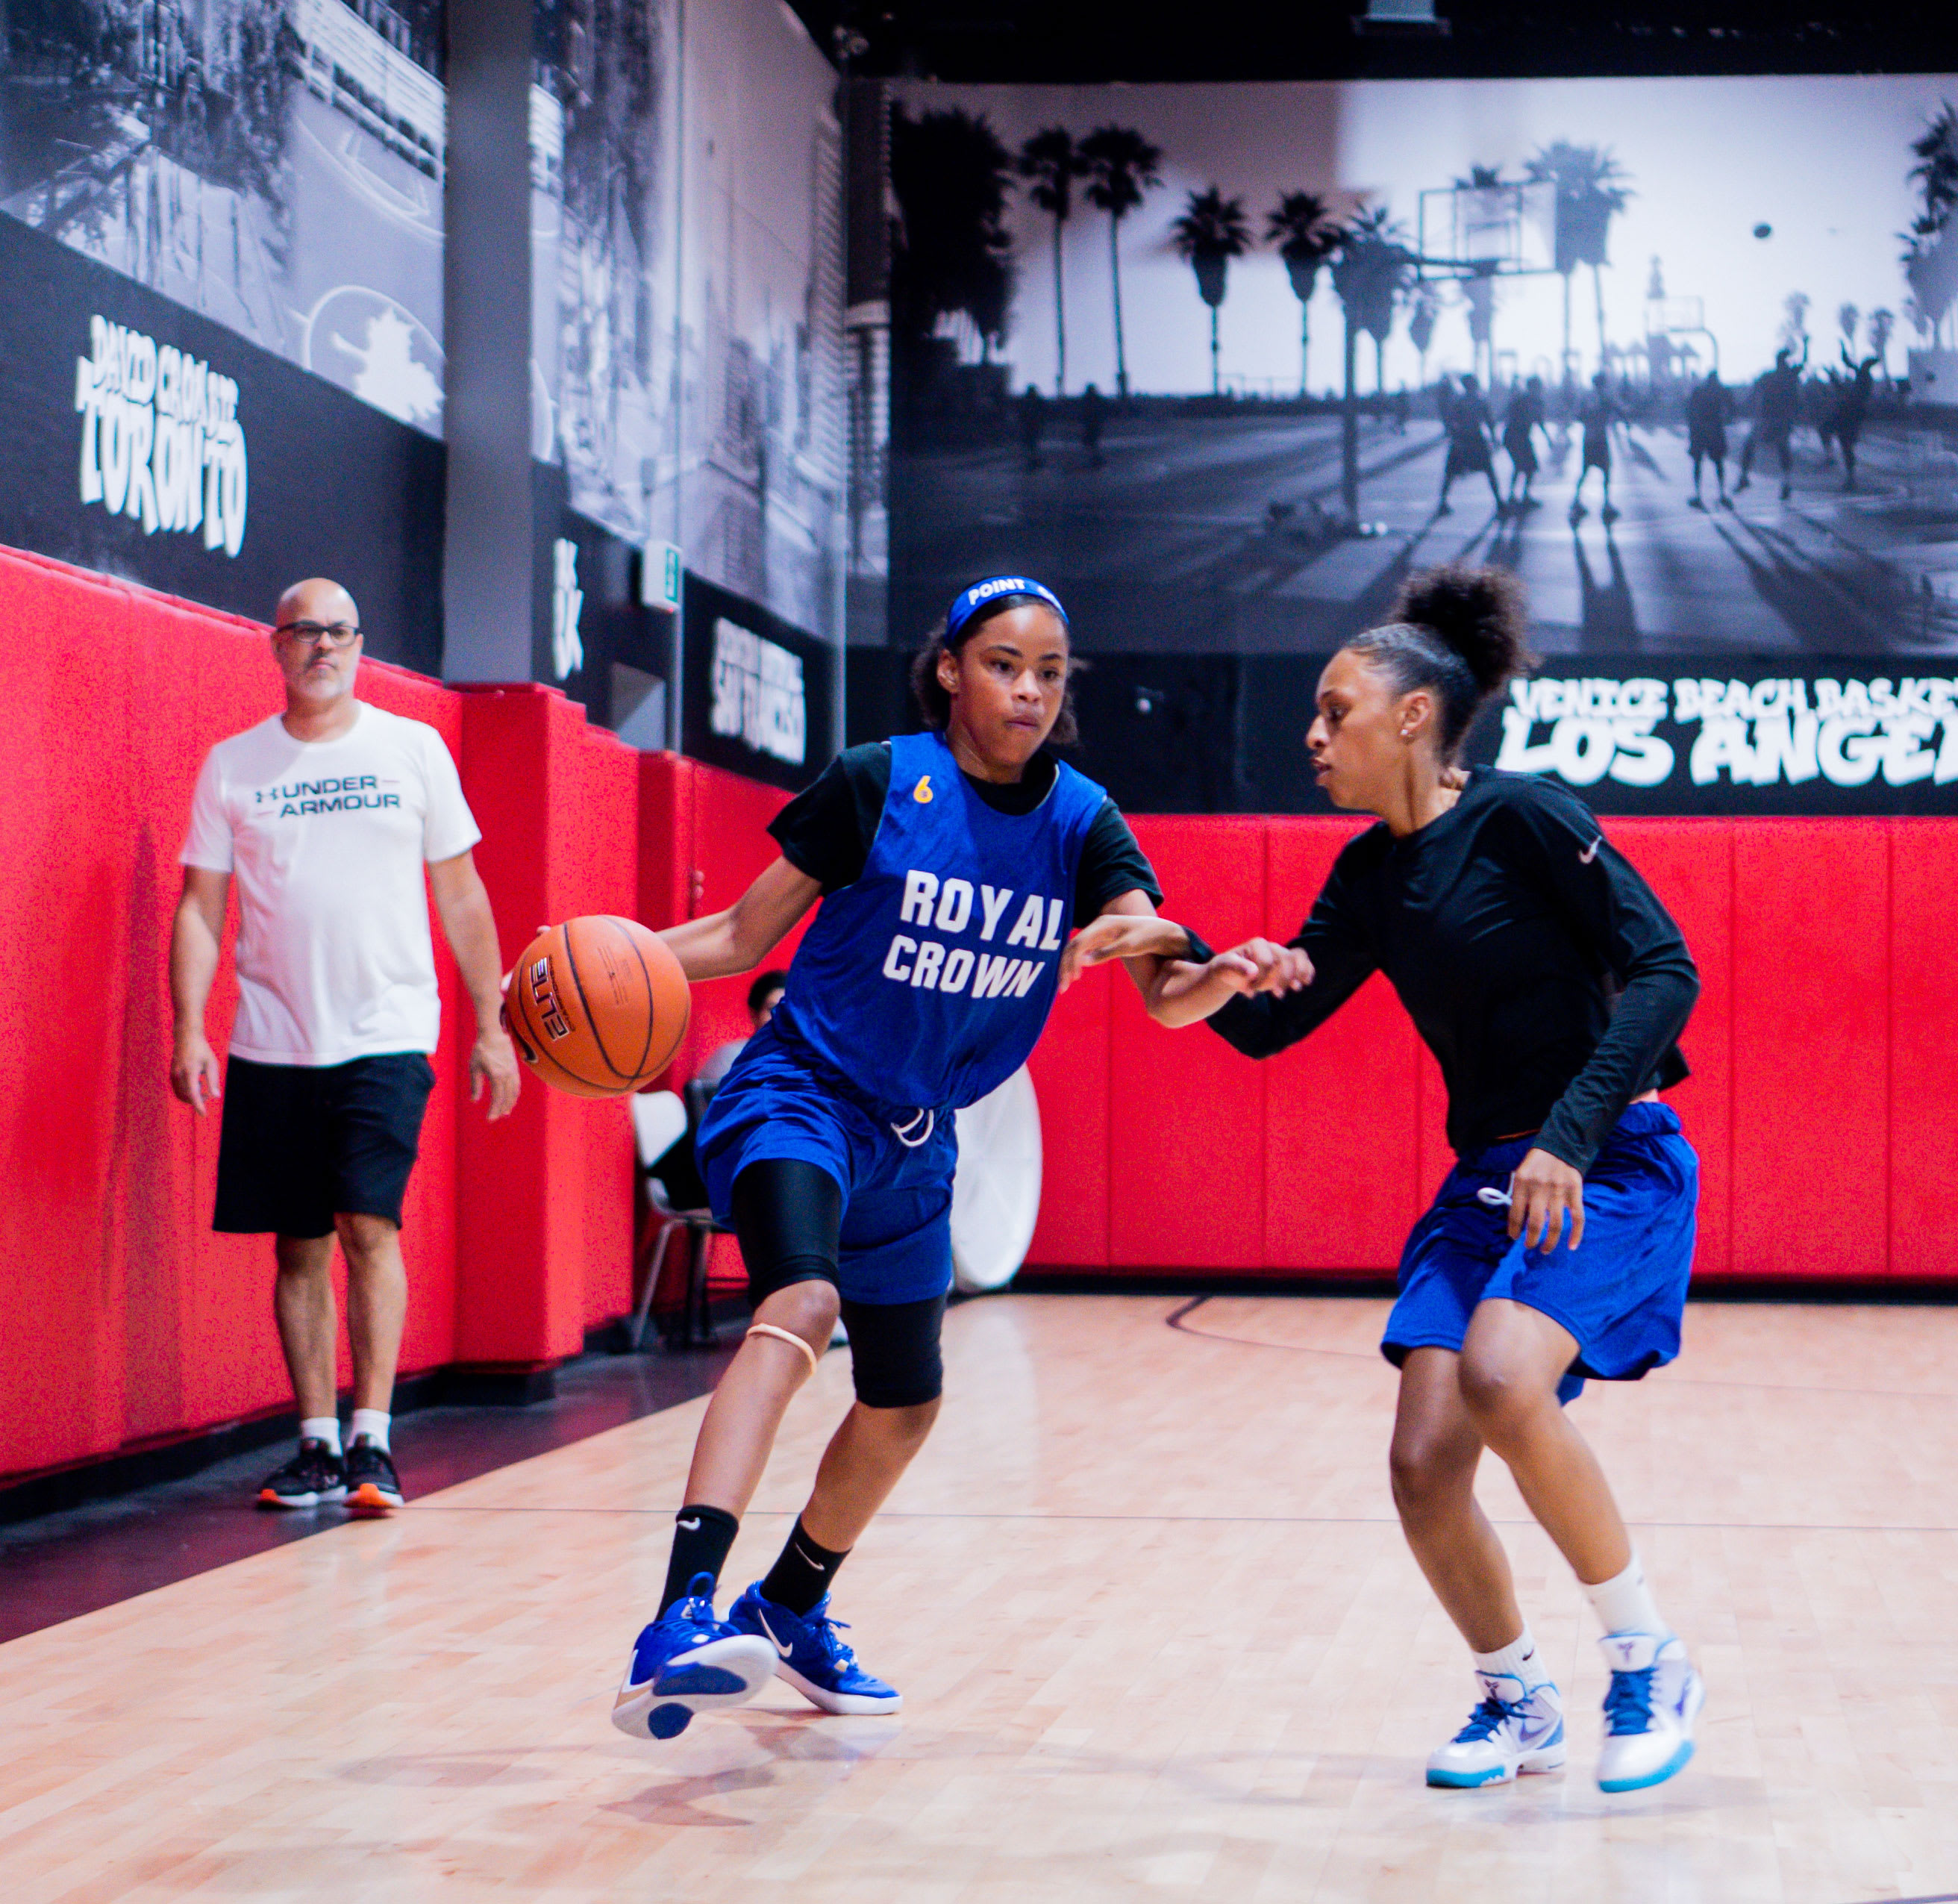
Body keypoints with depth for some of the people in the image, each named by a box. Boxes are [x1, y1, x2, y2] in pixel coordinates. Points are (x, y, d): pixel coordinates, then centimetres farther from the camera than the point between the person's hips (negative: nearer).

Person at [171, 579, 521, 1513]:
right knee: (298, 1247, 4)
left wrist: (491, 1028, 6)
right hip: (272, 1045, 2)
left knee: (368, 1225, -14)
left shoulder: (412, 749, 5)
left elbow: (461, 896, 9)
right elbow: (200, 908, 6)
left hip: (385, 1038, -2)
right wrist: (189, 1031, -6)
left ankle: (373, 1442, -10)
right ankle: (317, 1445, 12)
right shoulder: (232, 765, 6)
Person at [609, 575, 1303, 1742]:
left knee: (906, 1406, 17)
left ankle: (790, 1613, 42)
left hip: (915, 1140, 6)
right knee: (800, 1306, -34)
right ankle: (683, 1621, -45)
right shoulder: (875, 784, -12)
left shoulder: (1081, 822, -2)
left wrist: (1224, 967, -36)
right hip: (801, 1091, -6)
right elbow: (747, 935, -7)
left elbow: (1166, 990, -12)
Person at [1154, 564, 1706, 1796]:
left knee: (1500, 1374, -30)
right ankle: (1517, 1700, 17)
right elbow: (1272, 1023, 10)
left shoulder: (1521, 817, -12)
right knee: (1425, 1462, -8)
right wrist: (1195, 975, -12)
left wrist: (1571, 1138, -23)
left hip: (1611, 1169, -6)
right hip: (1487, 1184, 7)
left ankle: (1651, 1664, -11)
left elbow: (1664, 969, -15)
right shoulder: (1371, 877, 9)